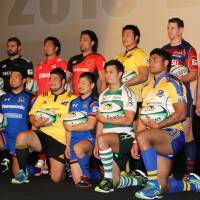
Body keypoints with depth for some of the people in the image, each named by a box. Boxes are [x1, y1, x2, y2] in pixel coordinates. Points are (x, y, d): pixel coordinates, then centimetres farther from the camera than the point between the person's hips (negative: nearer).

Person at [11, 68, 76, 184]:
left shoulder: (72, 98, 6)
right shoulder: (42, 97, 19)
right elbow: (32, 116, 14)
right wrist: (37, 124, -10)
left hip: (60, 139, -3)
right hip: (41, 134, 3)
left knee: (56, 178, -7)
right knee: (22, 137, -31)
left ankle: (63, 167, 31)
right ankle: (22, 173, -15)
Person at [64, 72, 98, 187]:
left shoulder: (93, 103, -2)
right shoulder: (74, 103, 17)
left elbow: (90, 125, -12)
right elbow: (69, 126, 16)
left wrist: (72, 127, -3)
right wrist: (67, 145, 10)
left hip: (89, 139, -5)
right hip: (74, 140, 5)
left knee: (77, 147, -41)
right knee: (77, 181, -7)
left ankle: (87, 176, -20)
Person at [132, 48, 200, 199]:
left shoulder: (172, 83, -4)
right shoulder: (148, 88, 20)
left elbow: (181, 114, -14)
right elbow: (143, 117, 15)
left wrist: (157, 125, -21)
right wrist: (136, 143, 4)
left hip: (173, 135, -8)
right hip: (157, 140, 8)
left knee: (143, 136, -36)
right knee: (164, 187, 3)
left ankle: (154, 185, -29)